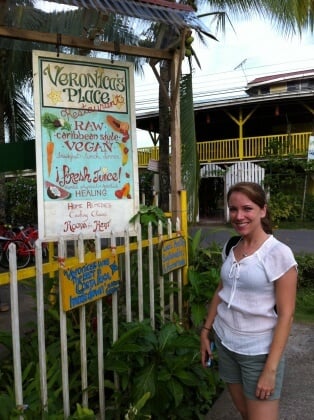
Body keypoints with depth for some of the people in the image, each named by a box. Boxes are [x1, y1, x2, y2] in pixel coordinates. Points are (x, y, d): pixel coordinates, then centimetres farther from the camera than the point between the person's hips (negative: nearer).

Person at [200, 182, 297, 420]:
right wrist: (206, 331, 11)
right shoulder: (230, 248, 1)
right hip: (225, 343, 5)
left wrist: (270, 369, -17)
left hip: (259, 352, -5)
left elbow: (286, 315, -16)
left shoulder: (279, 253, -17)